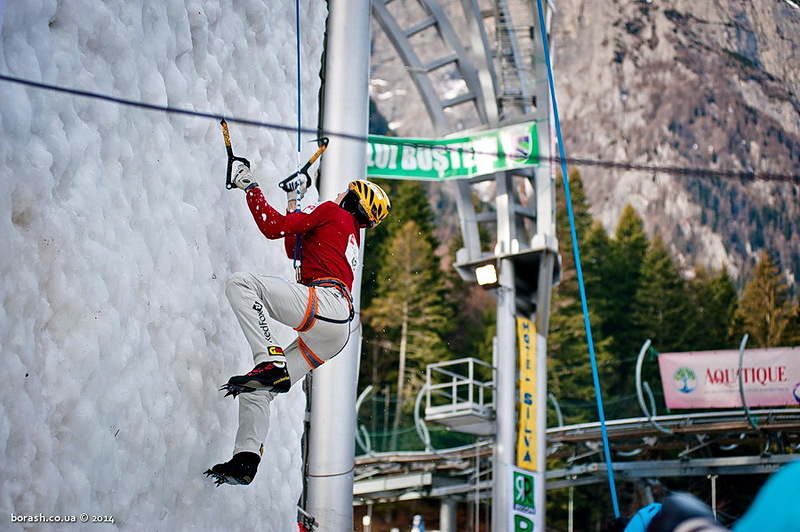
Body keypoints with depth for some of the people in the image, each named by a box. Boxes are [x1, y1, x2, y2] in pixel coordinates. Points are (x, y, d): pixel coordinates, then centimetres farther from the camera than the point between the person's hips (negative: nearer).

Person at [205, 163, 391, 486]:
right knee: (256, 390, 9)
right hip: (337, 332, 9)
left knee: (241, 283, -19)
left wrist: (250, 187, 13)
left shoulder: (332, 212, 11)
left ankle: (270, 362, -29)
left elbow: (274, 227, 2)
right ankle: (245, 460, -1)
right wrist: (293, 202, 48)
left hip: (324, 301, -9)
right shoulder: (353, 236, 34)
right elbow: (294, 249, 43)